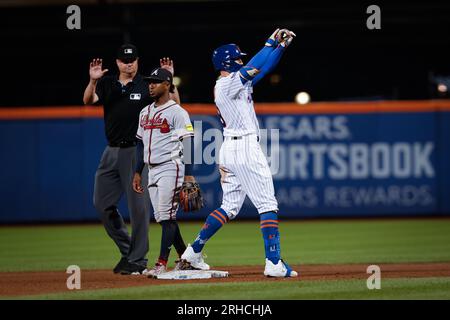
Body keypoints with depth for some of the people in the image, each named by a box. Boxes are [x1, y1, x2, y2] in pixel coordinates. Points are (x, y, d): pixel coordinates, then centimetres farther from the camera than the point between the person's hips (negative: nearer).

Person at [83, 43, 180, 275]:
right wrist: (93, 81, -24)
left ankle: (137, 259, 0)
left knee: (138, 205, -6)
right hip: (112, 152, 5)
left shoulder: (147, 86, 0)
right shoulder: (107, 84, 9)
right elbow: (88, 101, -6)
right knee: (102, 204, 6)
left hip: (137, 151, -5)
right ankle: (126, 249, 21)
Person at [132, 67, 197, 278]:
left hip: (171, 169, -8)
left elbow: (188, 143, -11)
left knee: (167, 216, -11)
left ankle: (162, 264, -12)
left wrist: (189, 174, -18)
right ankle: (185, 257, 19)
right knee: (161, 217, 8)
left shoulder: (177, 112, -7)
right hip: (152, 171, 8)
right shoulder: (145, 112, 16)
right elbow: (141, 143, 21)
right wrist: (137, 172, 16)